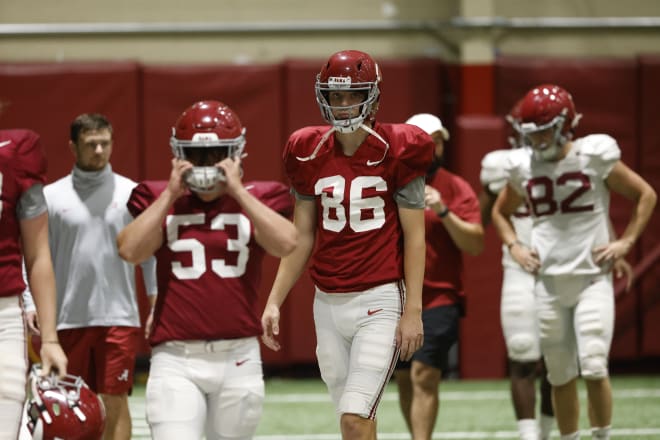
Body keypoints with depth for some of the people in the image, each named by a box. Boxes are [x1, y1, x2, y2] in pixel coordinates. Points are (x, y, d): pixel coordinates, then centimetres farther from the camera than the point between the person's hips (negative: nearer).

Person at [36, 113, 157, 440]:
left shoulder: (131, 194, 3)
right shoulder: (51, 197, 3)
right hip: (67, 319, 1)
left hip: (118, 318, -1)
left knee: (114, 404, -2)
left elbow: (150, 253, 6)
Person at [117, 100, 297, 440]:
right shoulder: (158, 200, 7)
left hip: (238, 359, 1)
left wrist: (237, 190, -10)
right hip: (176, 360, -1)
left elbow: (286, 243, -14)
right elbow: (130, 250, -9)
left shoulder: (256, 200, 6)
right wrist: (170, 194, -7)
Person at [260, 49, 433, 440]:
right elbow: (301, 239, 13)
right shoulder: (310, 155, 6)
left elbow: (414, 236, -5)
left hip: (379, 303, -5)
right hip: (329, 303, 5)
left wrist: (413, 311, -8)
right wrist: (274, 301, 7)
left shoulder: (396, 152, -7)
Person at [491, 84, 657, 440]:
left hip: (592, 278, -3)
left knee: (594, 367, -14)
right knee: (560, 376, 7)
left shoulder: (595, 157, -6)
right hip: (549, 282, 4)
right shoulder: (523, 168, 5)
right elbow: (500, 212, 24)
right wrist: (514, 246, 8)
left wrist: (626, 241, -3)